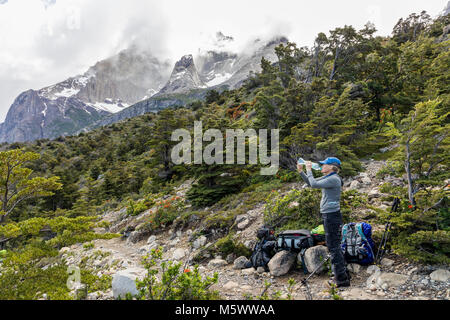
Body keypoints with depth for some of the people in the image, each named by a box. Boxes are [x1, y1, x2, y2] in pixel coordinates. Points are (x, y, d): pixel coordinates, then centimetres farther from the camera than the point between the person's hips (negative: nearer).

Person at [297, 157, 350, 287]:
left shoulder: (333, 179, -16)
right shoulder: (327, 177, 14)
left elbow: (314, 184, -23)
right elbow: (311, 183, 20)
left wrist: (309, 170, -11)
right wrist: (301, 171, 11)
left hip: (332, 216, -10)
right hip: (329, 215, 10)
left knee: (333, 246, -4)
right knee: (334, 246, 17)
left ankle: (342, 278, 3)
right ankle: (343, 274, 28)